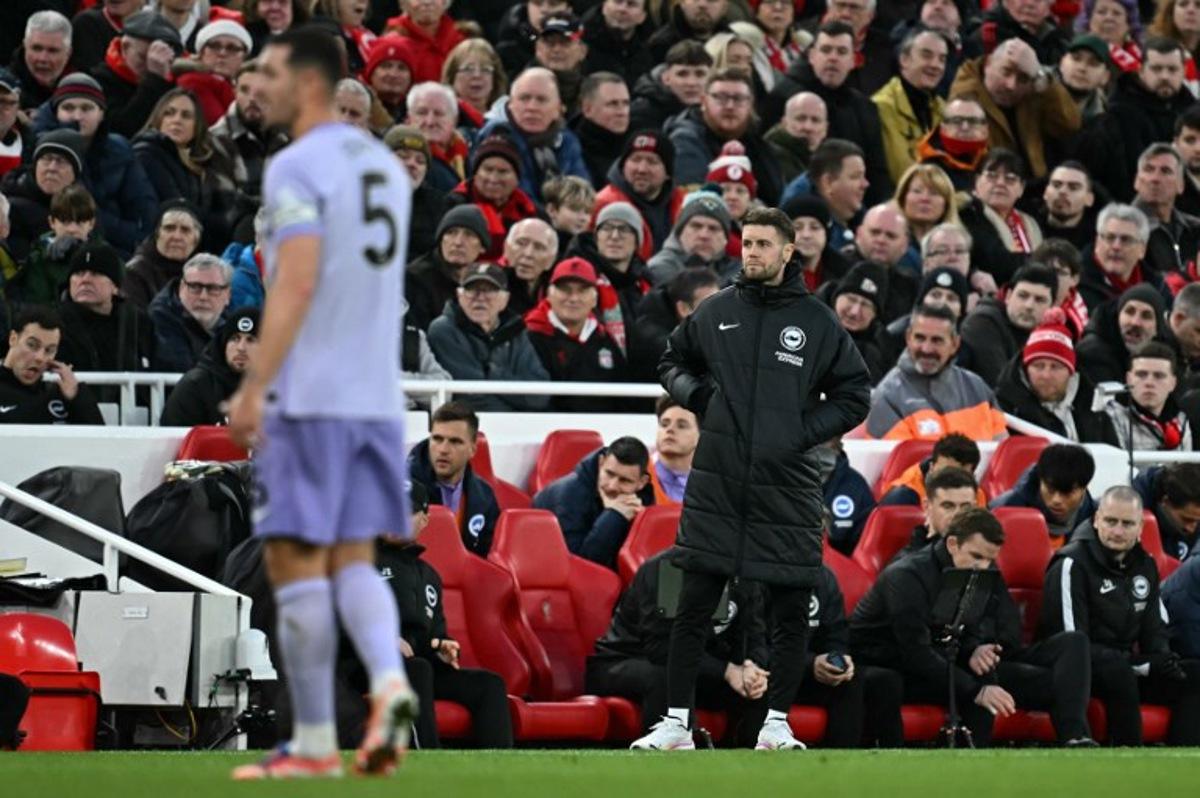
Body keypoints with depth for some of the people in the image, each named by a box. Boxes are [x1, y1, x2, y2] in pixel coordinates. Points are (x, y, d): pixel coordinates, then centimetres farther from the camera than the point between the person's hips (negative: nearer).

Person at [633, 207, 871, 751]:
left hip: (786, 487, -1)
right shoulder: (715, 313, 7)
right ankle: (676, 724, 6)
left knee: (792, 613, 2)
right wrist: (694, 392, 0)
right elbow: (673, 363, 21)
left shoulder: (817, 322, 3)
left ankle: (777, 724, 13)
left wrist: (806, 430, -5)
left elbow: (854, 396, 8)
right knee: (693, 608, 0)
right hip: (716, 484, 1)